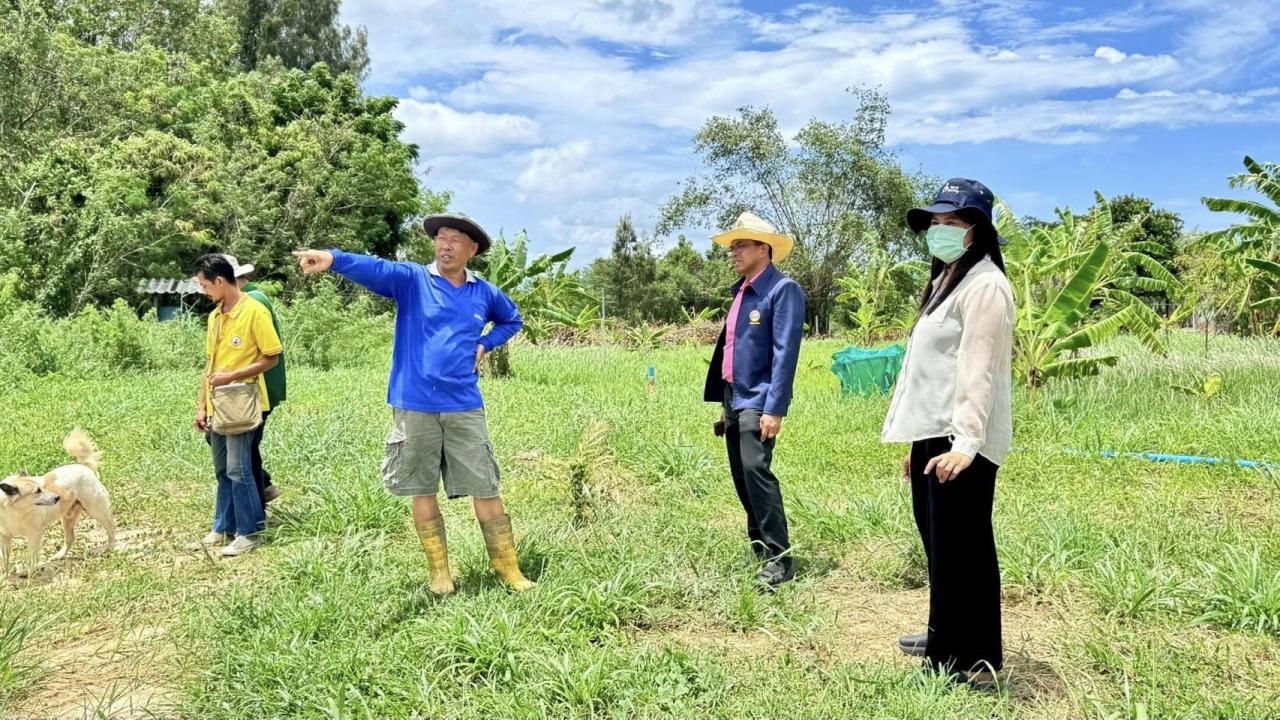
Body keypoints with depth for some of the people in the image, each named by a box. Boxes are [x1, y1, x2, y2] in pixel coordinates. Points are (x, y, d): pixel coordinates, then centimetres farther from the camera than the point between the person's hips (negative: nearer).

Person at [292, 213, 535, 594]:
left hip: (464, 408, 1)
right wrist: (333, 258, -42)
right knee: (423, 492, 7)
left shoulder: (485, 293, 8)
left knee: (486, 490, 4)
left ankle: (509, 570, 16)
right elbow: (373, 268, -22)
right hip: (415, 407, -1)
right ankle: (439, 572, 22)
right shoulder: (412, 278, -1)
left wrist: (485, 344, 9)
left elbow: (512, 320, 27)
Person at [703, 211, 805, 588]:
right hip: (733, 398, 9)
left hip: (757, 401, -9)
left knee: (756, 473, -15)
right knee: (741, 477, 12)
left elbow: (785, 353, -18)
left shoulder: (783, 289, -11)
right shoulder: (741, 291, 15)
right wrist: (722, 402, 18)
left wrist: (775, 408, -23)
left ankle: (780, 558, -5)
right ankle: (758, 547, 25)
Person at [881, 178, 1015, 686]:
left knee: (962, 548, -3)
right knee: (937, 540, 18)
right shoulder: (946, 280, 20)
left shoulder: (984, 285, -11)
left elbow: (978, 371, -20)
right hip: (933, 435, 10)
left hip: (960, 442, -10)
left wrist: (966, 441, -27)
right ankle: (945, 635, 33)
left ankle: (973, 660, 9)